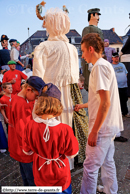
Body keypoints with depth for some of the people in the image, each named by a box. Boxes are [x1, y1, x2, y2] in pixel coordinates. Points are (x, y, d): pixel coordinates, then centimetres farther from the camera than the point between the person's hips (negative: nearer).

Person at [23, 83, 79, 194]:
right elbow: (72, 153, -14)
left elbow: (27, 151, -6)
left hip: (41, 174, 3)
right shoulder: (65, 130, -32)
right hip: (60, 175, -2)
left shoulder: (30, 126, -24)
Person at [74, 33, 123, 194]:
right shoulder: (105, 65, 14)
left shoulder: (100, 66, -16)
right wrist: (83, 106, 27)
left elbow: (105, 103, -24)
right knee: (107, 162, 21)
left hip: (102, 127, -10)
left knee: (90, 167, 2)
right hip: (110, 126, 10)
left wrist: (94, 131, -20)